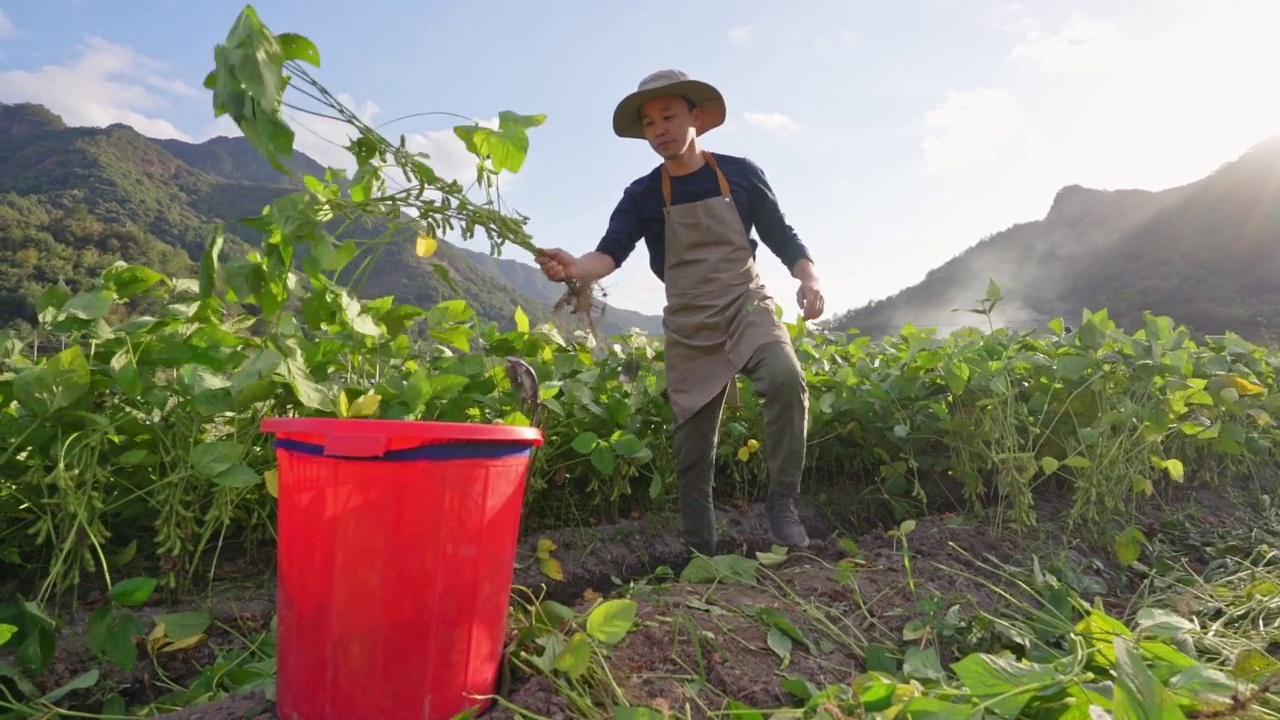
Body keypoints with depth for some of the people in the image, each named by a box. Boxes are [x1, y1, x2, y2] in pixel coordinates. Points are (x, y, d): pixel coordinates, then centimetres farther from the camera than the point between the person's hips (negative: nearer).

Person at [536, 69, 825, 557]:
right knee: (692, 449, 3)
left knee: (786, 379, -32)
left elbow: (781, 237, 6)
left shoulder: (740, 174, 2)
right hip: (688, 329, 1)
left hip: (746, 310, -1)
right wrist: (575, 268, -35)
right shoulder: (642, 196, 2)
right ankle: (699, 552, 18)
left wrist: (809, 277, -13)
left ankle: (782, 498, -13)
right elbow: (611, 252, -12)